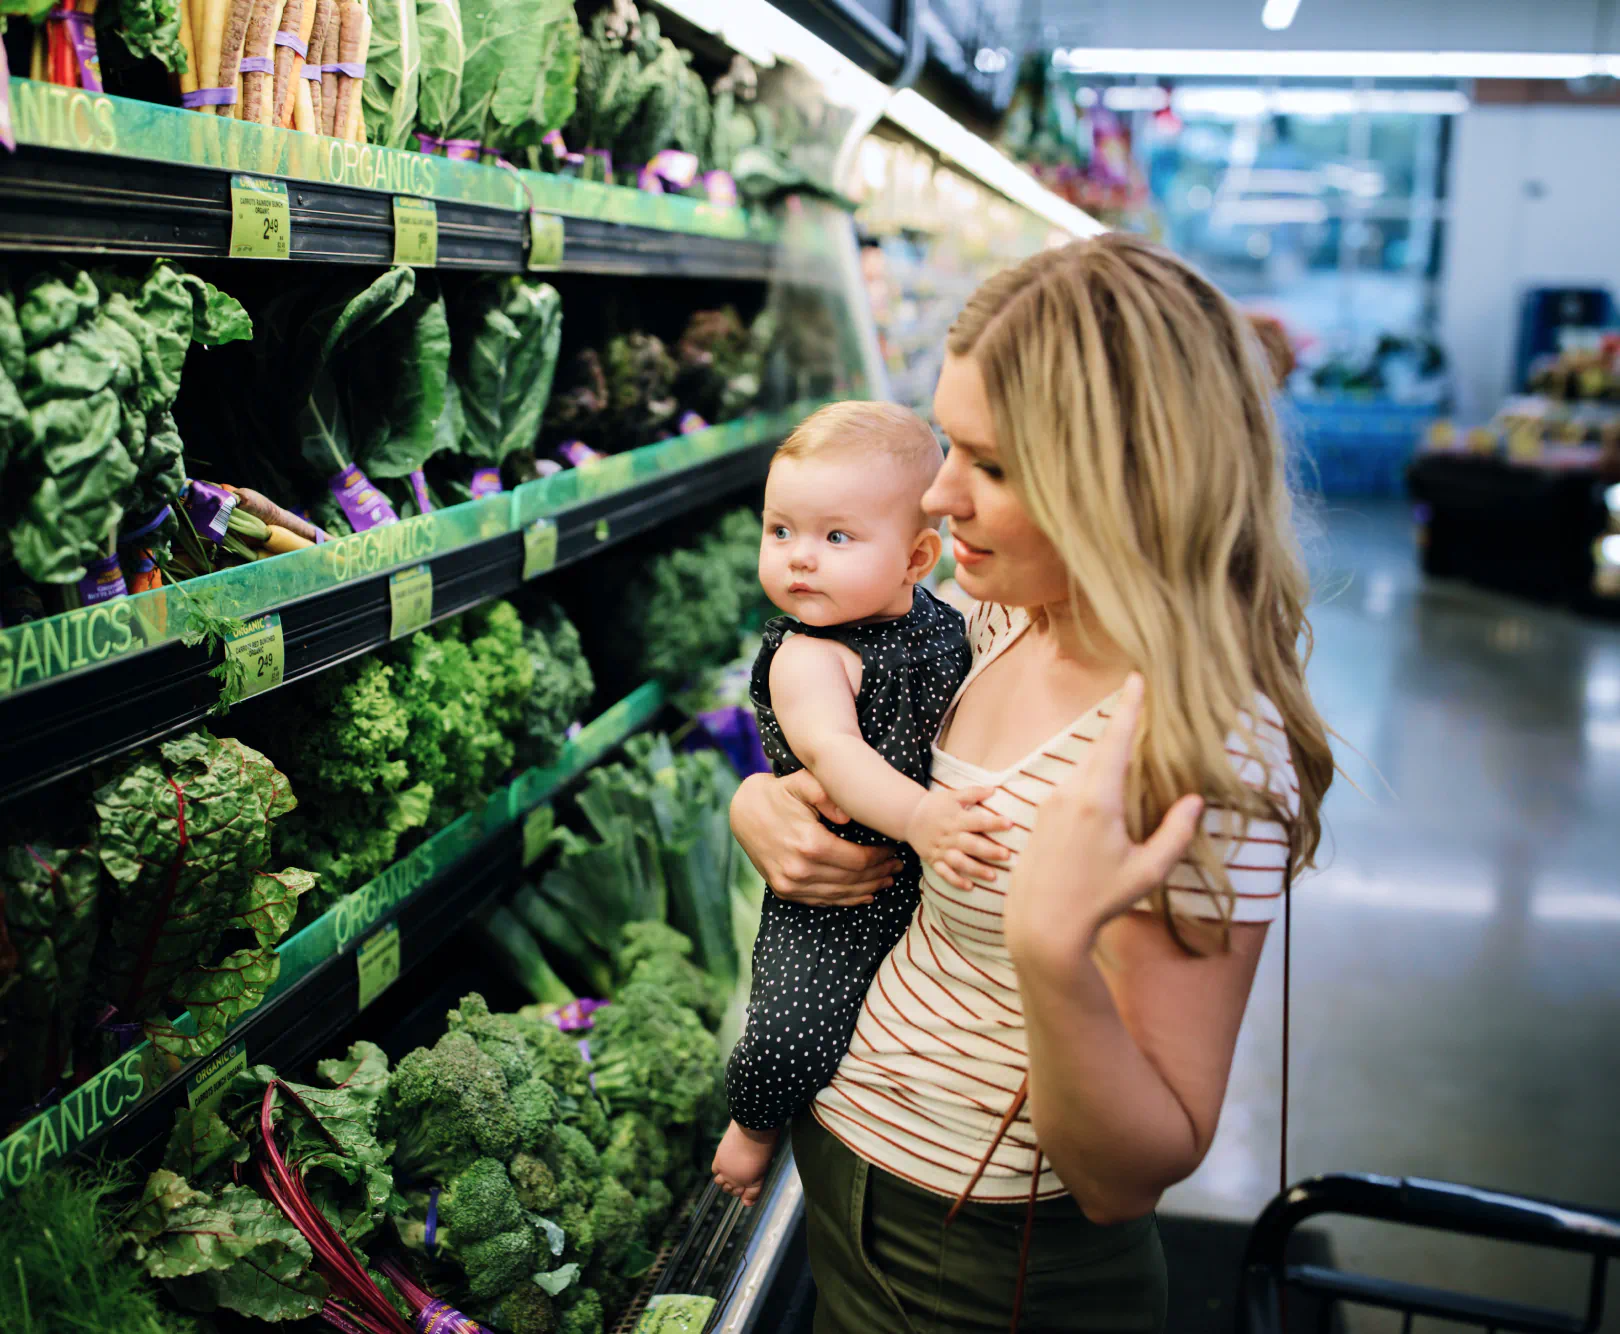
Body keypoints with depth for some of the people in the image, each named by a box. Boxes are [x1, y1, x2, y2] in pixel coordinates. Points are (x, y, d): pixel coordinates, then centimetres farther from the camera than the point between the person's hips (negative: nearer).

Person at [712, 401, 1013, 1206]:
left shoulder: (943, 625, 1)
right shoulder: (809, 657, -15)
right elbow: (831, 750, -33)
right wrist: (915, 817, -46)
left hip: (940, 874, 6)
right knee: (792, 1038, -18)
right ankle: (755, 1124, 17)